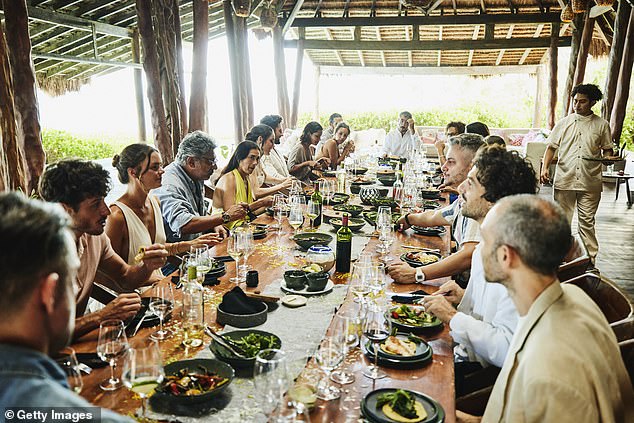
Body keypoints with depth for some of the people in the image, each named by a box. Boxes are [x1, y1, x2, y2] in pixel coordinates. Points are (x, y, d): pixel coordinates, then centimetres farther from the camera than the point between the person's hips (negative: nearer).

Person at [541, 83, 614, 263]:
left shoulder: (601, 125, 6)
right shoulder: (563, 123, 7)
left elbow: (607, 149, 14)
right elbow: (551, 147, 9)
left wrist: (607, 157, -10)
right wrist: (545, 167, -6)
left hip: (590, 182, -1)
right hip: (564, 180, 1)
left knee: (587, 221, 4)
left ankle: (590, 260, 15)